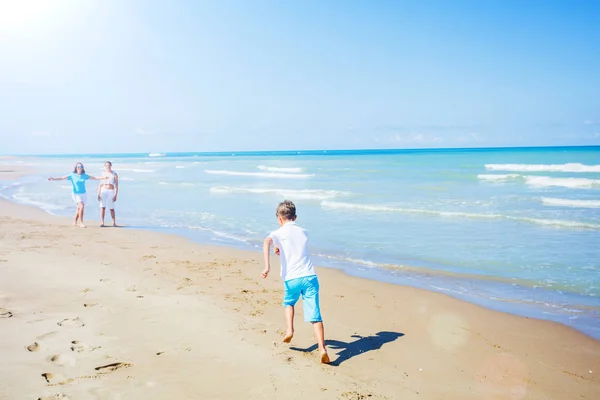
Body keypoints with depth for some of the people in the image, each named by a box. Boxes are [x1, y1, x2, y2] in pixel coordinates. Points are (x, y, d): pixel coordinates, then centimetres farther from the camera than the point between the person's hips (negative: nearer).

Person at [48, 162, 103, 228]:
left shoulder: (84, 175, 3)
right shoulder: (72, 175, -6)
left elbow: (93, 178, 11)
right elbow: (62, 178, -13)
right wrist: (53, 179, -24)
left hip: (83, 194, 4)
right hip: (76, 194, -4)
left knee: (79, 208, 11)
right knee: (81, 206, -22)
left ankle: (75, 222, 28)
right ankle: (81, 222, -16)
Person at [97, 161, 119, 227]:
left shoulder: (114, 174, -1)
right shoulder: (103, 174, 8)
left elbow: (116, 185, -3)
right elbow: (100, 185, 10)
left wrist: (115, 195, -10)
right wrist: (98, 194, 2)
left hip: (111, 192, -2)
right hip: (103, 191, 2)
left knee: (111, 208, 0)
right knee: (102, 207, -7)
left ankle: (114, 222, 15)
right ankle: (102, 222, -4)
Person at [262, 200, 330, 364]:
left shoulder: (279, 232, 5)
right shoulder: (303, 232, 19)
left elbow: (267, 242, -18)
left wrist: (267, 266, -23)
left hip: (292, 278, -2)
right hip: (310, 276, 2)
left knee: (289, 303, 30)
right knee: (315, 315, -2)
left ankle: (289, 330, 15)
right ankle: (322, 348, -14)